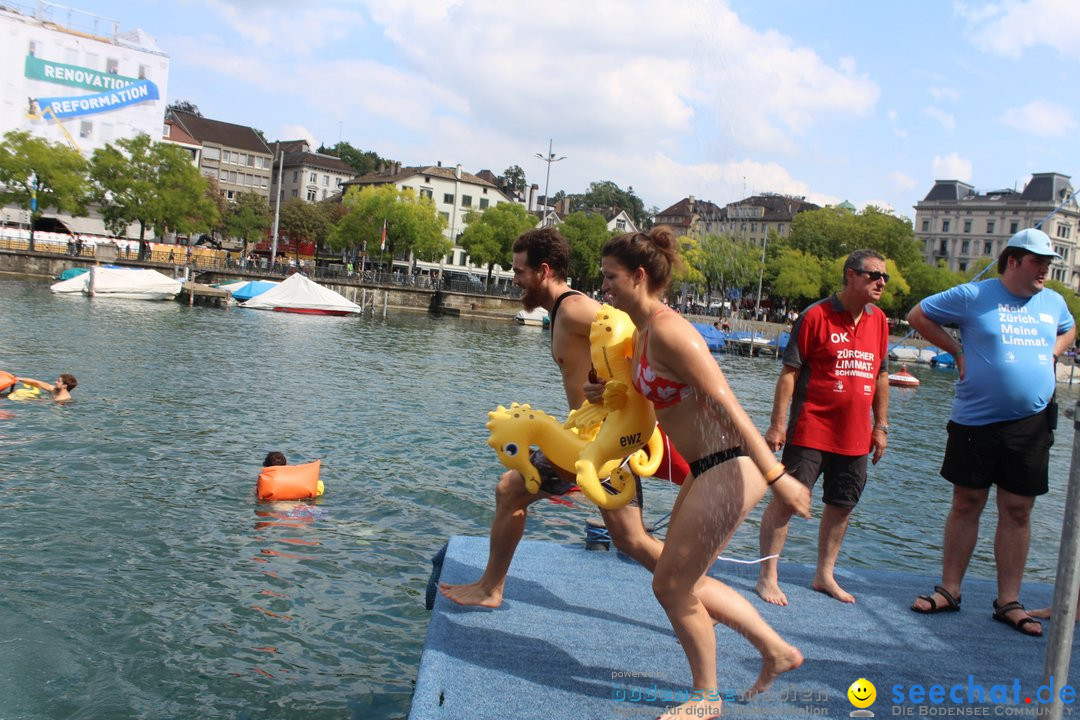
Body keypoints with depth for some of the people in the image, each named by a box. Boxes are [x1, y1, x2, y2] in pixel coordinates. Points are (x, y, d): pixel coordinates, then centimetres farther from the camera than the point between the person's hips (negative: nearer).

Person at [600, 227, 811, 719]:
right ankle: (777, 651, 35)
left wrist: (775, 475, -24)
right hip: (706, 470, 10)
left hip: (728, 470, -10)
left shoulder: (667, 330, -19)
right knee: (685, 582, 19)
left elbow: (727, 404, -23)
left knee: (671, 586, 1)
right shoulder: (643, 332, 10)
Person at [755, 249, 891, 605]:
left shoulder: (879, 321, 9)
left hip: (855, 436, 6)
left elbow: (881, 376, 17)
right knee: (786, 499, -3)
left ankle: (825, 575, 28)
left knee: (841, 506, 13)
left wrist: (881, 426, 14)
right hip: (811, 430, -6)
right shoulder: (816, 315, -9)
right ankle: (767, 576, 8)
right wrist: (777, 424, -12)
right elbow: (789, 372, -9)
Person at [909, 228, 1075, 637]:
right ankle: (949, 590, 16)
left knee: (1018, 511, 5)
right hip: (976, 420, -3)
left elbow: (1068, 330, 32)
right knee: (966, 503, 4)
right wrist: (958, 352, -2)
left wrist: (1050, 354, 11)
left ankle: (1008, 601, 14)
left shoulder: (1053, 302, 11)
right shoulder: (974, 296, -3)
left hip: (1032, 424, 3)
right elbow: (918, 316, 4)